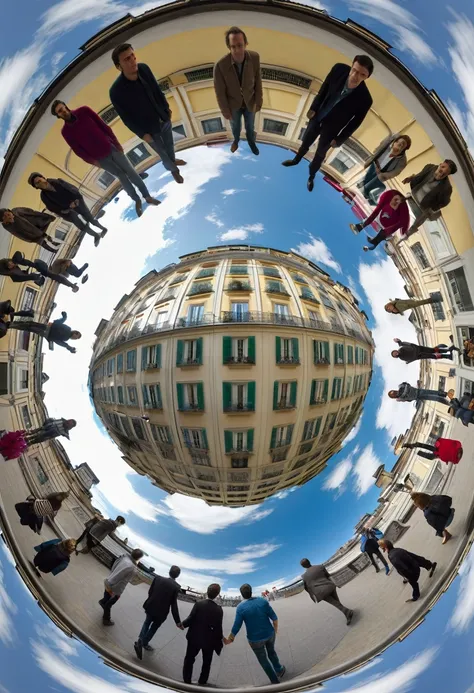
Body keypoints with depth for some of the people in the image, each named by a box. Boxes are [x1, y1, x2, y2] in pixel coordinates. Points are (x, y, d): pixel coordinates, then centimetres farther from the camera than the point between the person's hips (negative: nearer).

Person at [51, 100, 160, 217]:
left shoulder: (84, 111, -4)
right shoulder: (66, 131, -6)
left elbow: (103, 125, 0)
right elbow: (77, 150, -1)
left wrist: (116, 142, -3)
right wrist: (92, 161, -11)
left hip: (111, 148, 1)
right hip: (100, 158, -1)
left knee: (131, 173, 2)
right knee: (121, 176, 4)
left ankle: (147, 196, 15)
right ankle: (137, 200, 20)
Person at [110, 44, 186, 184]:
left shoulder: (144, 68, -17)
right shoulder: (116, 91, -31)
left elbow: (157, 89, 1)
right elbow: (126, 117, -18)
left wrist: (166, 107, 11)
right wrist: (142, 134, -14)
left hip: (164, 119, 5)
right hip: (149, 129, -4)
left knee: (170, 144, 29)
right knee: (162, 153, 19)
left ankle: (173, 160, 63)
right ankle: (173, 170, 50)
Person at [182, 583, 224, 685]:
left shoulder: (199, 604, -18)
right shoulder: (219, 610, -18)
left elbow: (190, 619, -17)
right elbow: (218, 628, -13)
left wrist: (183, 624, 2)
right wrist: (221, 638, 5)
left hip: (195, 637, 0)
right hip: (209, 640, 0)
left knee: (189, 659, 22)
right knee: (206, 663, 25)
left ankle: (187, 681, 29)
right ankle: (202, 682, 36)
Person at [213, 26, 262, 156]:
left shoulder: (254, 57, -27)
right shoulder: (220, 65, -34)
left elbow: (257, 80, -10)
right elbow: (220, 91, -19)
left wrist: (259, 101, -2)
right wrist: (225, 111, -9)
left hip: (249, 102, 1)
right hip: (233, 104, -1)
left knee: (250, 126, 25)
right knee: (235, 126, 27)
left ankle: (251, 141, 58)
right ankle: (236, 139, 61)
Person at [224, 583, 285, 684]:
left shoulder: (240, 608, -19)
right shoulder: (262, 601, -13)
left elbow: (236, 627, -17)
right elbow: (274, 617, -7)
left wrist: (229, 640, -2)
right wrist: (275, 628, 12)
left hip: (256, 638, -3)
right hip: (269, 633, 3)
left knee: (263, 660, 23)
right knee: (271, 651, 34)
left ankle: (275, 681, 34)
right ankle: (279, 670, 49)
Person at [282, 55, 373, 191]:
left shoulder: (364, 99, -32)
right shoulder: (339, 69, -26)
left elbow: (356, 122, -15)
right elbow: (324, 89, -7)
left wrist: (339, 140, -9)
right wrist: (313, 108, -3)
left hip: (331, 129, -2)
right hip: (317, 117, 3)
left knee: (320, 155, 18)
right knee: (306, 142, 26)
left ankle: (311, 176, 47)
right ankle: (296, 160, 58)